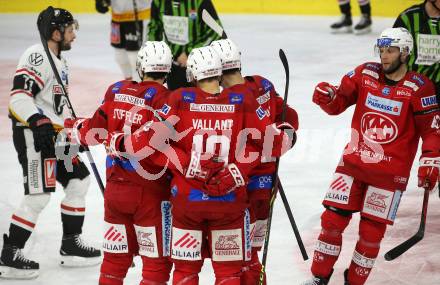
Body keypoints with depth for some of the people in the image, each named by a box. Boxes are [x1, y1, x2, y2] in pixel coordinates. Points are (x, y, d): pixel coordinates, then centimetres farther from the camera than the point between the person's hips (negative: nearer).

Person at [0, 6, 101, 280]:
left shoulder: (60, 62, 18)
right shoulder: (37, 56, -15)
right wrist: (39, 122, -37)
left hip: (51, 134, 11)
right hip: (31, 134, -11)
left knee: (79, 180, 14)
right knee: (39, 195, -14)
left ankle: (71, 245, 23)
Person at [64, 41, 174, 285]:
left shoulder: (116, 91, 2)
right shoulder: (164, 99, -14)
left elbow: (95, 133, 10)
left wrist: (76, 127, 28)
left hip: (115, 189, 6)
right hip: (150, 192, -5)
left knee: (115, 258, 16)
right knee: (157, 261, 3)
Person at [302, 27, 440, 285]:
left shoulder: (419, 87, -10)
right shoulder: (365, 74, 1)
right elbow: (338, 104, 5)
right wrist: (327, 97, -17)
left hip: (391, 172, -3)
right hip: (353, 161, 3)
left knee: (371, 232, 2)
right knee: (332, 219, 1)